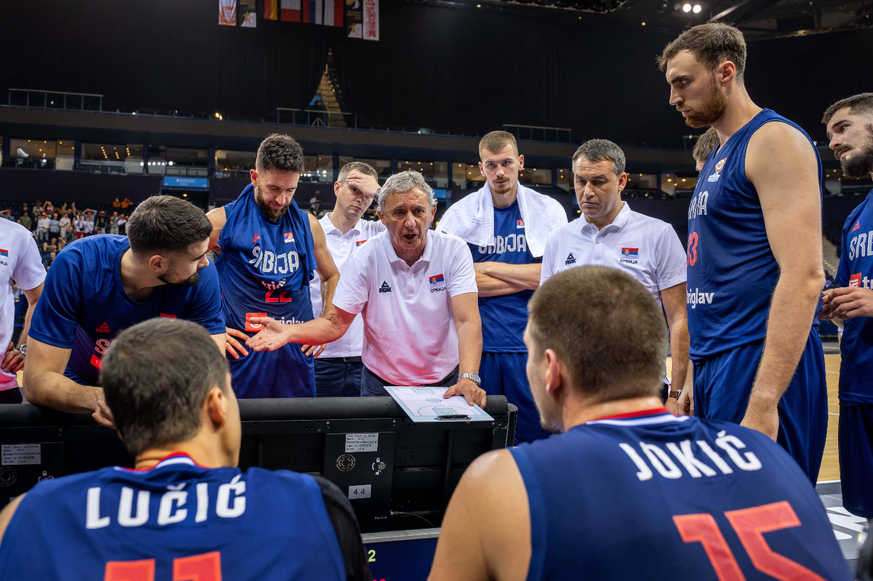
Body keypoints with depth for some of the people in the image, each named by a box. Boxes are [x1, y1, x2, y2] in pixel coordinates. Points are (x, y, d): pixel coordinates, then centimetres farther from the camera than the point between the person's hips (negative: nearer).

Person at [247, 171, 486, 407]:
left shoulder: (454, 251, -7)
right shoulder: (365, 259, -6)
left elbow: (467, 321, -16)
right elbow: (334, 323, -4)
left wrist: (468, 378, -32)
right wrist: (289, 332, -23)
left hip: (445, 386, 0)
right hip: (381, 387, 1)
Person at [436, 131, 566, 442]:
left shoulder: (549, 210, 5)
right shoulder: (460, 214, 3)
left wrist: (488, 267, -6)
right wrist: (528, 278, -7)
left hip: (531, 343, 0)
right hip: (479, 342, 0)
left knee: (535, 435, 4)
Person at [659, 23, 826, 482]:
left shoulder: (774, 141, -9)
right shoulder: (718, 159, 19)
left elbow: (803, 276, -19)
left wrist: (763, 402, -25)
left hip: (758, 362, -9)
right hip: (713, 363, 9)